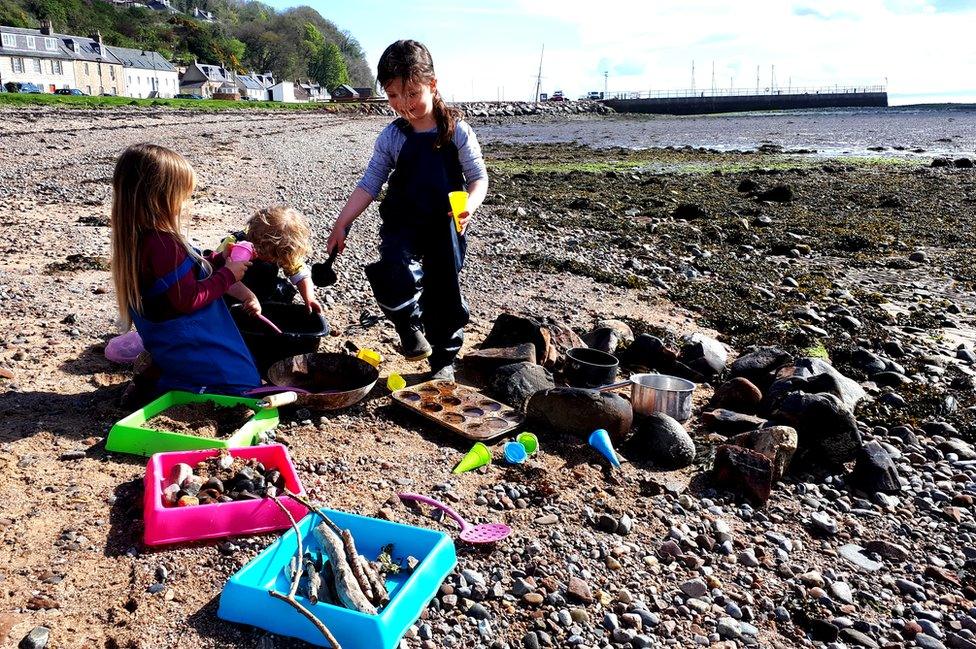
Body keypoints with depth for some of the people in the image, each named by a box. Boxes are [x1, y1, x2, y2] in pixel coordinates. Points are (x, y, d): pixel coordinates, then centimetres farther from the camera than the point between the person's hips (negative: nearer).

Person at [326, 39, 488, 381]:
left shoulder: (456, 131, -6)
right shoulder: (392, 137, -2)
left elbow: (479, 177, -3)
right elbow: (370, 184, 1)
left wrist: (471, 203, -25)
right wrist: (341, 224, -4)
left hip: (446, 225, 0)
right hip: (403, 224, 1)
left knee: (444, 290, 6)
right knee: (396, 278, -24)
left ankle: (444, 359, 25)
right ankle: (410, 326, 6)